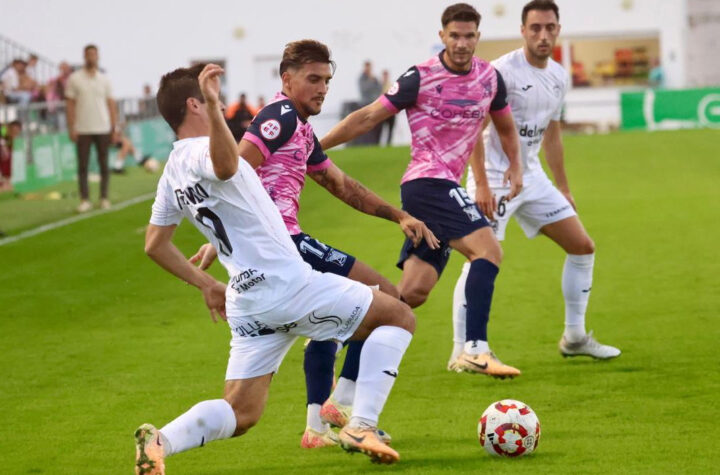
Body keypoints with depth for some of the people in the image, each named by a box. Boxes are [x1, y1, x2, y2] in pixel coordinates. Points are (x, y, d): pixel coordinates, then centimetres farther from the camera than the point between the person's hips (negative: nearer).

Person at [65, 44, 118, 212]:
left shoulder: (104, 79, 9)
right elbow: (70, 104, 1)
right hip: (82, 129, -2)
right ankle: (85, 200, -1)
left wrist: (115, 128, 3)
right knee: (83, 166, -3)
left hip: (103, 129, 2)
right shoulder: (74, 79, 2)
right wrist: (71, 128, -7)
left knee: (104, 165, 4)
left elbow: (111, 104, 9)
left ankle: (104, 198, 11)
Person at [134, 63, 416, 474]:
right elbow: (226, 167, -41)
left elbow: (155, 244, 22)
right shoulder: (202, 152, -14)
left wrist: (205, 283, 28)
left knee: (241, 414, 9)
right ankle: (361, 427, -5)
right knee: (399, 316, 6)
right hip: (287, 285, -8)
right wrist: (213, 107, -52)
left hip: (246, 304, 8)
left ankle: (160, 440, -20)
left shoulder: (173, 172, 14)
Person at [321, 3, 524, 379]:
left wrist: (515, 165, 12)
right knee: (488, 250, -24)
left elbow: (504, 125, 27)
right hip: (427, 182, -7)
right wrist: (314, 147, -6)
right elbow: (368, 117, -4)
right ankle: (475, 350, -29)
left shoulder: (490, 78, 9)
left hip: (446, 186, 7)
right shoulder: (420, 77, -8)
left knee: (414, 292, 3)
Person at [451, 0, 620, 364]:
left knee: (582, 247, 8)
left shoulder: (558, 77, 7)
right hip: (495, 179, -8)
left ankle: (574, 337, 20)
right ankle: (461, 352, -9)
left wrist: (563, 189, 21)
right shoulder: (503, 71, -16)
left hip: (533, 177, 8)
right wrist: (481, 184, -24)